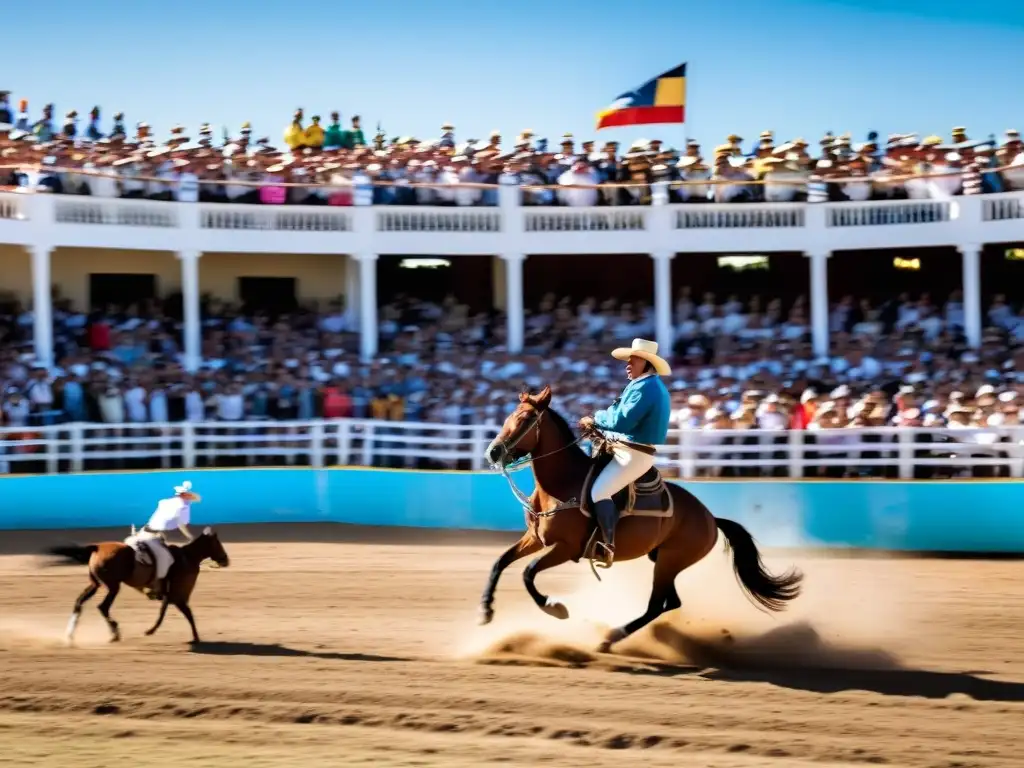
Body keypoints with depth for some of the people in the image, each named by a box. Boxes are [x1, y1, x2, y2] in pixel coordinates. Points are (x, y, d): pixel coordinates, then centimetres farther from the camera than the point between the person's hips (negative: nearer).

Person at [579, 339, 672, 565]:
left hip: (633, 454, -11)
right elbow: (628, 418, 16)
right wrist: (598, 421, 1)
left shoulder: (645, 387, -20)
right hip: (632, 450, 11)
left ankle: (609, 547, -17)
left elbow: (621, 421, -26)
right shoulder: (651, 385, 15)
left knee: (598, 492, -16)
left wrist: (596, 418, -8)